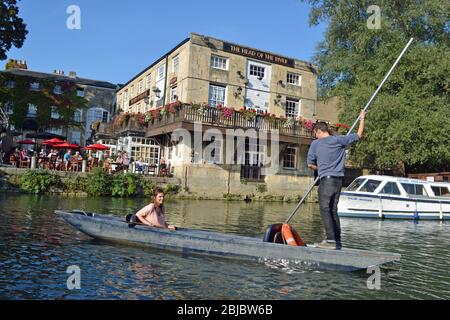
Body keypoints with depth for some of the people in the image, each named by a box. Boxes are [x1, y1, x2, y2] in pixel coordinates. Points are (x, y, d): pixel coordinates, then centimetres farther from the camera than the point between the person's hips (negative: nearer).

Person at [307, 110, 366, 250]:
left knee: (325, 210, -4)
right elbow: (359, 135, 13)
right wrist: (362, 119, 25)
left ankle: (331, 240, -13)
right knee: (333, 211, 11)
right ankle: (337, 241, 12)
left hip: (326, 180, -5)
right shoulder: (339, 139, 5)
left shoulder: (315, 144, -1)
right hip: (339, 180, 5)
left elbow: (310, 164, 3)